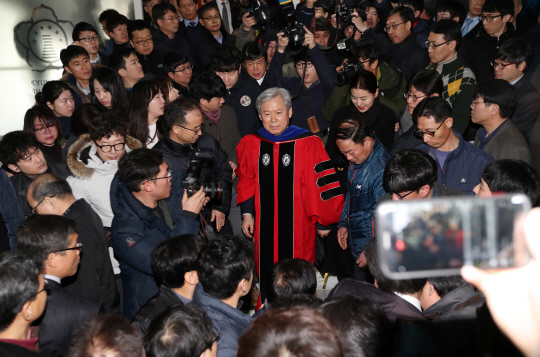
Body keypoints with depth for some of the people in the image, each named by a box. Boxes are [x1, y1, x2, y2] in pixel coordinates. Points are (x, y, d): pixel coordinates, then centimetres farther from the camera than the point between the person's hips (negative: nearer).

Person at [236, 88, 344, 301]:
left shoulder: (309, 144, -11)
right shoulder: (250, 144, 0)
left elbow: (322, 183, -5)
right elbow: (246, 182, 11)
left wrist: (322, 221, -1)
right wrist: (247, 213, 3)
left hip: (298, 227, -3)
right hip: (264, 226, 3)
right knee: (267, 275, 11)